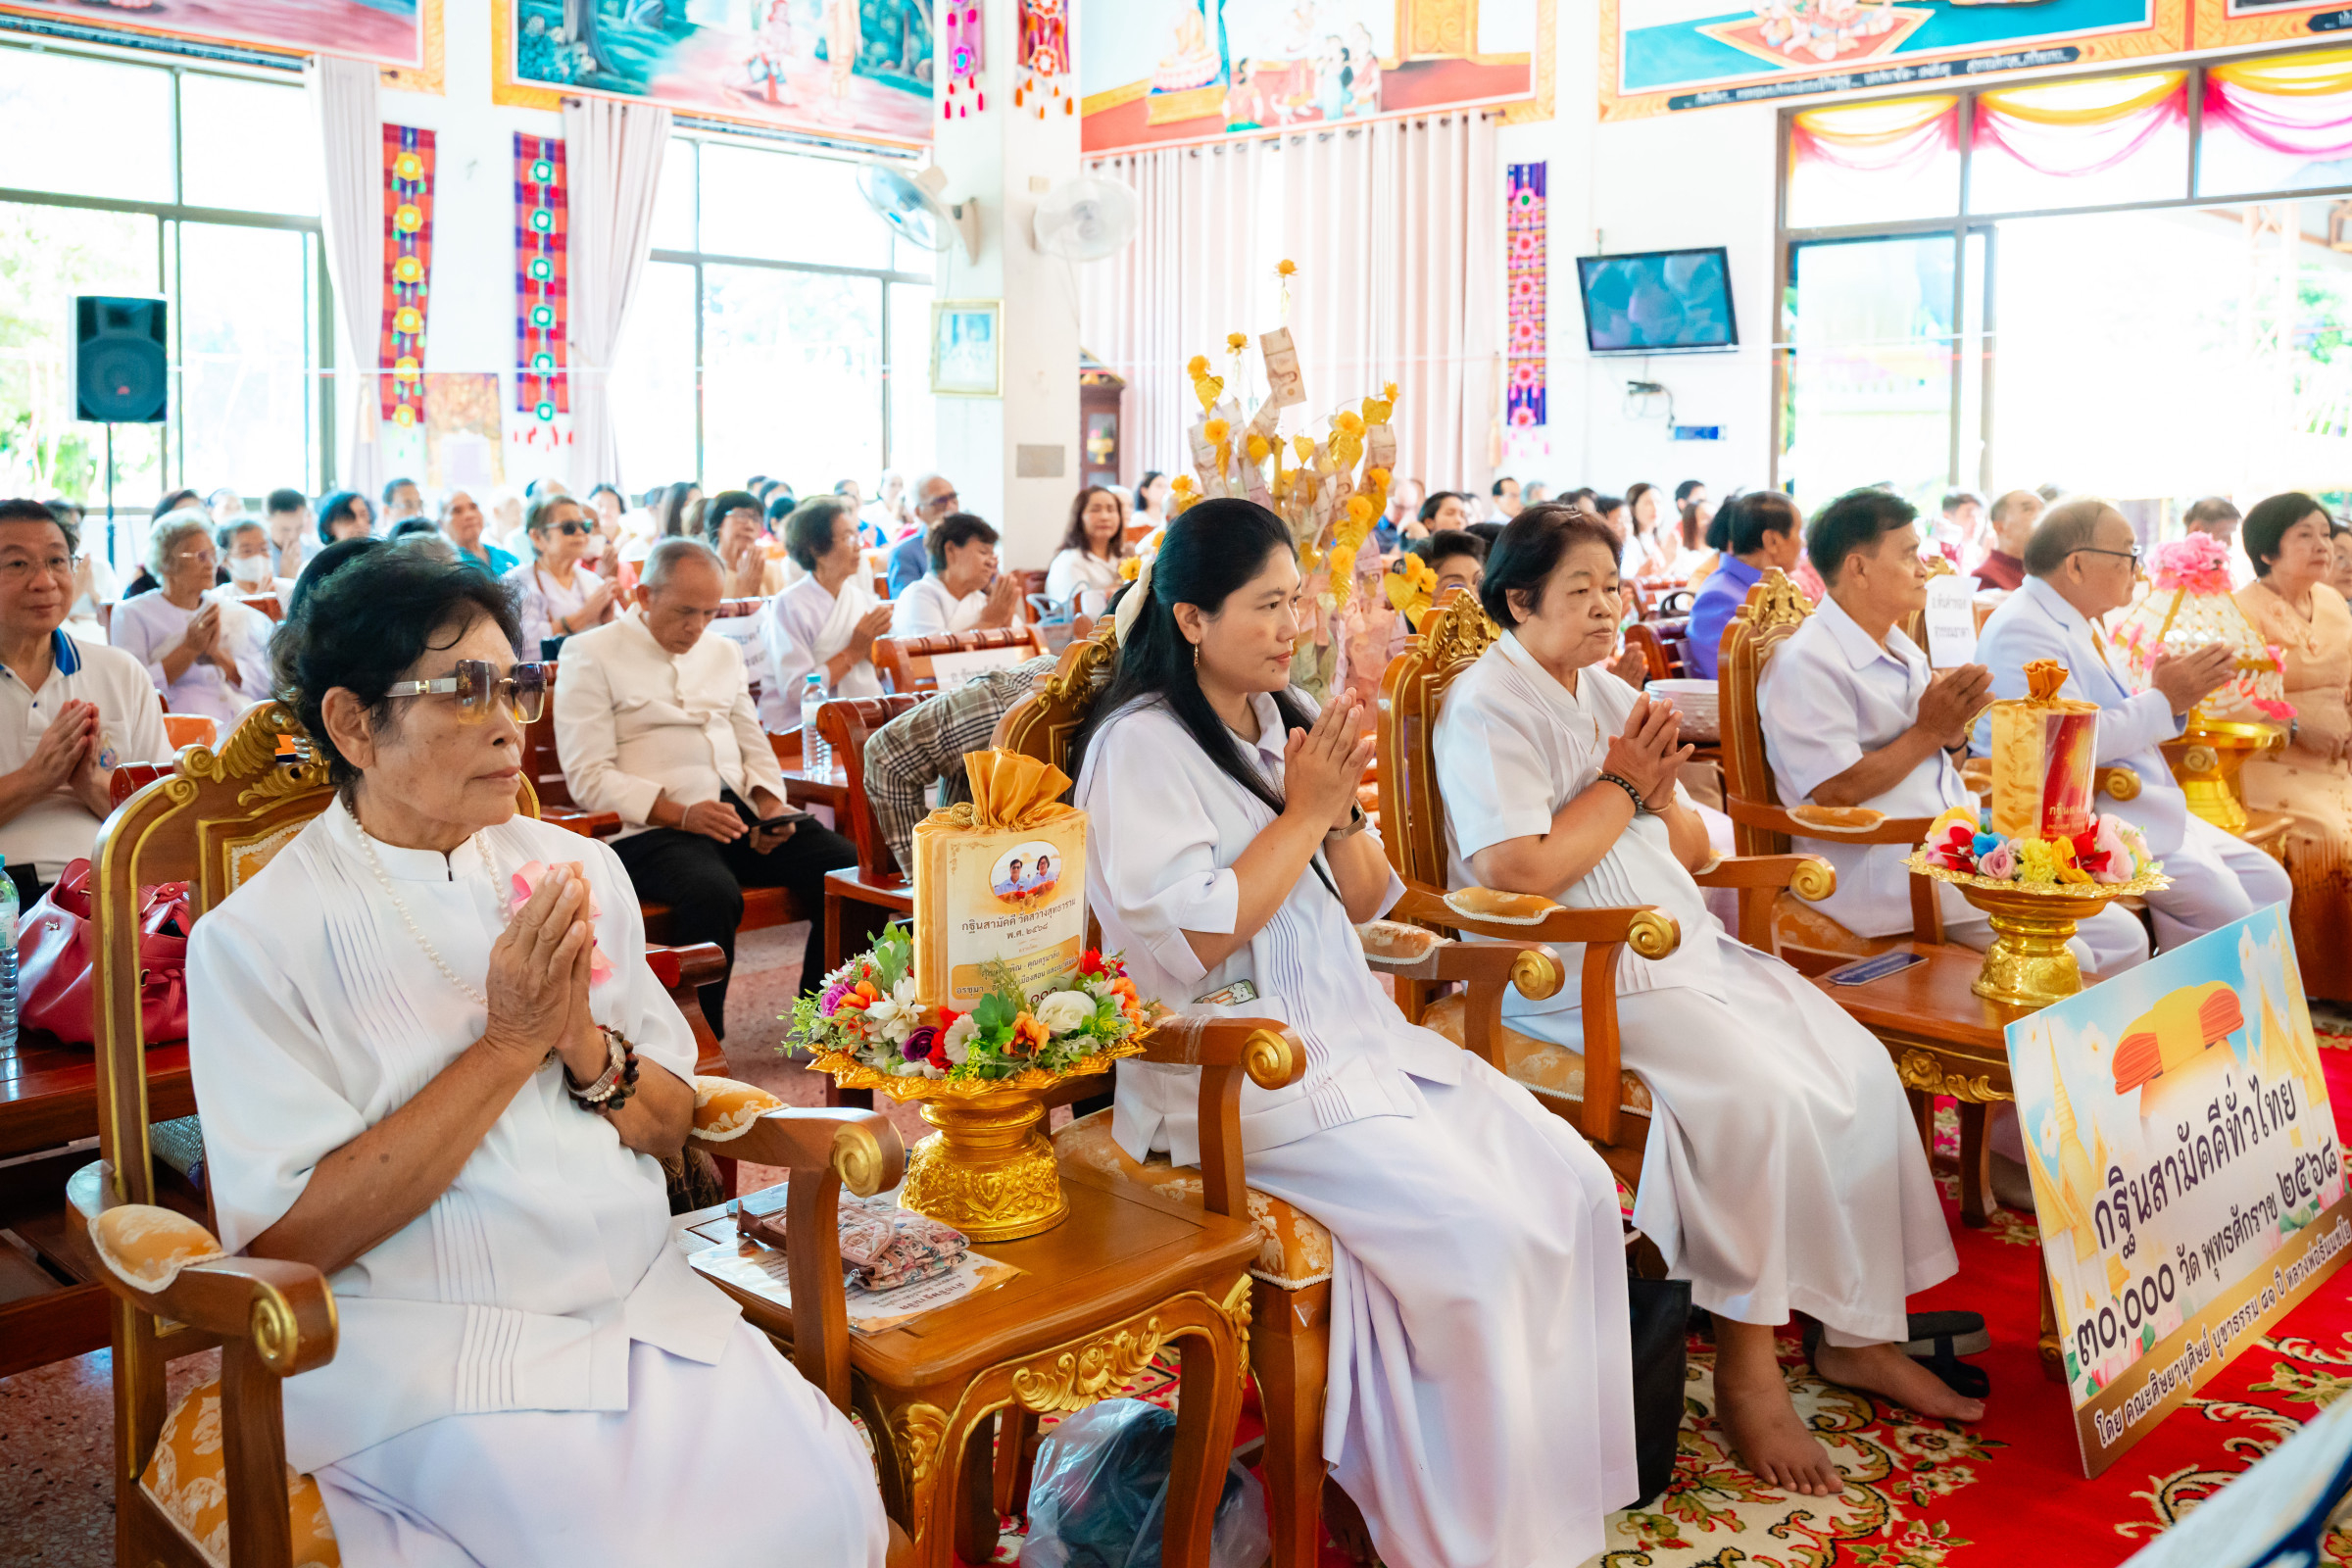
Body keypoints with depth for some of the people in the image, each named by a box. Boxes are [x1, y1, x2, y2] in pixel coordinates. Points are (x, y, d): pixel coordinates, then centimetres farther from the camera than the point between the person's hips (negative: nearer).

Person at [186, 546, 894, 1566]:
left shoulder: (579, 870, 9)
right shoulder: (256, 939, -6)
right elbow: (287, 1241, -12)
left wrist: (584, 1045, -10)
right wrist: (511, 1044, -14)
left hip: (643, 1299, 4)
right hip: (428, 1338, -4)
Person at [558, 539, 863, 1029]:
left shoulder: (722, 652, 23)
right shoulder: (590, 654, 3)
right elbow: (589, 778, -6)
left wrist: (771, 804, 2)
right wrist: (682, 814, -18)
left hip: (741, 812, 6)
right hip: (652, 825, -6)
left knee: (850, 866, -18)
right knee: (713, 894, -37)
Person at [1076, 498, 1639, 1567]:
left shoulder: (1290, 718, 13)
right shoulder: (1143, 746, -10)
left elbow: (1366, 902, 15)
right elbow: (1190, 943, -17)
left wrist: (1342, 813, -6)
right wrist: (1304, 811, -14)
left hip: (1353, 1030, 8)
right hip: (1233, 1068, -8)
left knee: (1576, 1186, -9)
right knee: (1480, 1228, -22)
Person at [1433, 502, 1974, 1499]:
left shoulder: (1611, 695, 18)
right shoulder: (1488, 706, -8)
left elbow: (1694, 852, 19)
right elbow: (1518, 875, -21)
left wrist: (1659, 792, -3)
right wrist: (1622, 787, -9)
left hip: (1684, 946, 9)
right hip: (1570, 975, -9)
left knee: (1863, 1070, -5)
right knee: (1757, 1094, -27)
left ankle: (1858, 1333, 5)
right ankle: (1746, 1368, -13)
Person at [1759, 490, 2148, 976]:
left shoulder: (1902, 649, 19)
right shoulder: (1805, 663, -11)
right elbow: (1835, 794, -19)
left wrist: (1955, 731, 1)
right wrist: (1928, 731, -11)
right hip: (1880, 864, -9)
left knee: (2125, 939, -2)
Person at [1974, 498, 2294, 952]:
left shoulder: (2077, 622, 18)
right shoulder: (2022, 630, -15)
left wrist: (2176, 693, 5)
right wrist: (2163, 700, -16)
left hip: (2142, 809, 11)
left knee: (2269, 883, 6)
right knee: (2219, 901, -22)